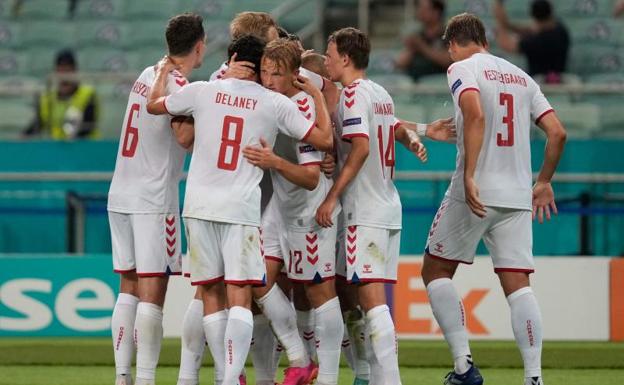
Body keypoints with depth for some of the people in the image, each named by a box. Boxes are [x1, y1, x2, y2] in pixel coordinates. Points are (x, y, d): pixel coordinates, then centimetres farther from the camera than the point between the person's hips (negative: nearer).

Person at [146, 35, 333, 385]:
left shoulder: (202, 91, 5)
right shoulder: (276, 104, 1)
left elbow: (154, 105, 21)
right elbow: (324, 140, 4)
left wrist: (164, 73, 40)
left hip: (200, 205, 2)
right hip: (241, 209, -2)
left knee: (211, 294, 10)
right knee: (240, 296, -6)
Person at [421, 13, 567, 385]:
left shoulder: (462, 69, -1)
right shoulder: (521, 77, 16)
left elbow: (476, 115, -21)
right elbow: (558, 132, 11)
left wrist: (469, 177, -23)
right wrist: (544, 182, 24)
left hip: (475, 193, -5)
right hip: (517, 196, 5)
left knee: (435, 271, 9)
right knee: (517, 284, 3)